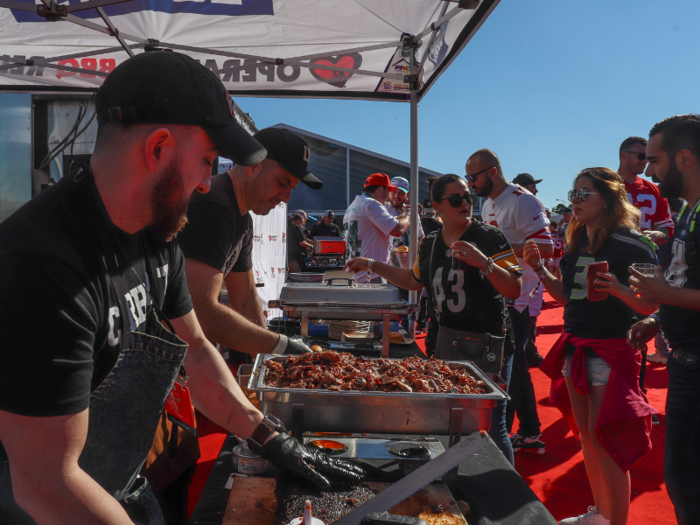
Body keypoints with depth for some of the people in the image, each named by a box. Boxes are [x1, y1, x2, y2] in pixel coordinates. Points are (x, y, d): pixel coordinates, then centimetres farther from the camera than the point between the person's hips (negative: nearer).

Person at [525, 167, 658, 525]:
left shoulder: (632, 244, -11)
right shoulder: (577, 242, 10)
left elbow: (650, 306, -12)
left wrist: (618, 289, -29)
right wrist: (539, 269, 4)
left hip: (610, 351, -7)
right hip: (575, 348, 7)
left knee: (605, 442, -3)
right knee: (586, 438, 16)